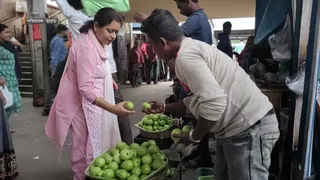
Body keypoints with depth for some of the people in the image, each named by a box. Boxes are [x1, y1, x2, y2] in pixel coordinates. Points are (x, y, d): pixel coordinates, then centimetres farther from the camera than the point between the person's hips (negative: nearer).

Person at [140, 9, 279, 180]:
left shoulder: (185, 56, -20)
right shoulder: (191, 49, 12)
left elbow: (214, 103, -29)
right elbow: (197, 99, 20)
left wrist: (193, 137, -13)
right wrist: (165, 108, 20)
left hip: (250, 128, -10)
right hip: (237, 127, 10)